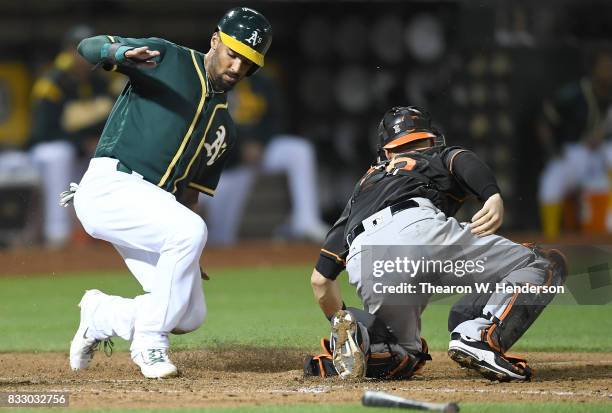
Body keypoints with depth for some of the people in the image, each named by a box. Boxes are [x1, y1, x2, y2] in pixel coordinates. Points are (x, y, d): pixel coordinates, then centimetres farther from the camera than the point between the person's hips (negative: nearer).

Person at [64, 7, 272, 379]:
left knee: (191, 315, -4)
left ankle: (101, 315, 23)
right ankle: (149, 342, -18)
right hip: (110, 184, -7)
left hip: (155, 207, 7)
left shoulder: (225, 130, 20)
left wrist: (187, 256, 7)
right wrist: (118, 51, -29)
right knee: (191, 230, -31)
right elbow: (88, 47, -5)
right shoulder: (167, 59, 3)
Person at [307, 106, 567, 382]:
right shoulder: (444, 157, 34)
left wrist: (339, 321, 49)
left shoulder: (364, 186, 42)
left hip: (364, 270, 4)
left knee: (406, 357, 25)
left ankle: (354, 334, -8)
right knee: (547, 265, 5)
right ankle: (482, 336, -21)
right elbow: (466, 163, 5)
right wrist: (494, 198, -14)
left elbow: (320, 279, 35)